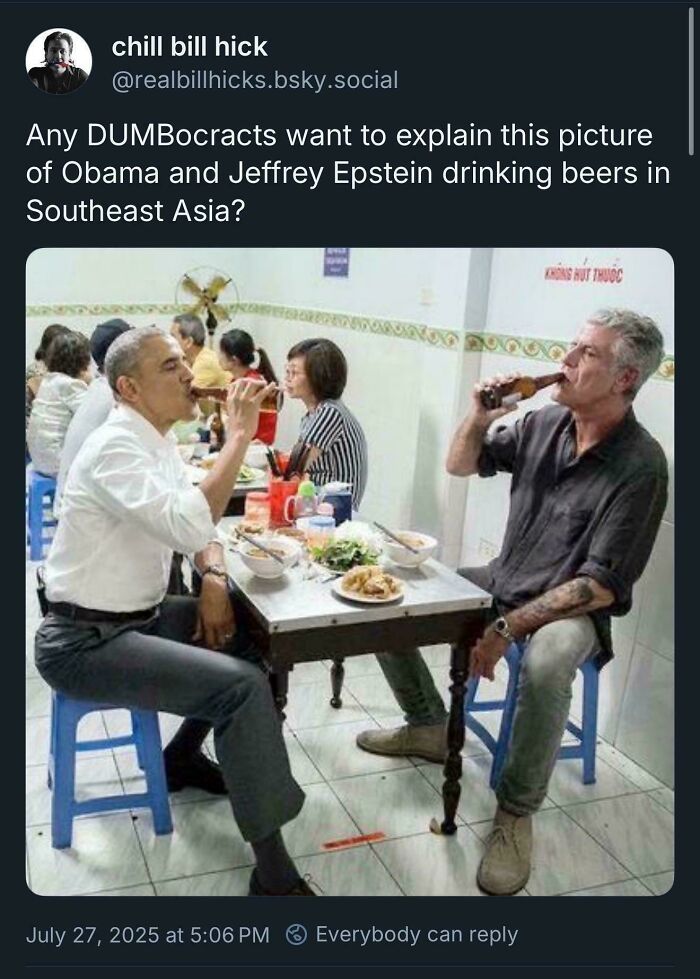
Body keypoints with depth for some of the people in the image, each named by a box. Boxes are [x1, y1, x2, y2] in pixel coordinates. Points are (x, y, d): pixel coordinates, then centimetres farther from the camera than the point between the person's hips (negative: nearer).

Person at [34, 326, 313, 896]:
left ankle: (183, 756, 27)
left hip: (137, 616, 9)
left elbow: (195, 521, 15)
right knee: (242, 685, -22)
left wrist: (214, 579, -4)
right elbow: (191, 527, -37)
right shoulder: (116, 449, -23)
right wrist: (240, 434, -31)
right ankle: (274, 871, -11)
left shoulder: (159, 442, 6)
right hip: (85, 641, -9)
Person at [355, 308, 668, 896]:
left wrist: (509, 627, -27)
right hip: (503, 582, 7)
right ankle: (429, 726, 16)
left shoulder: (640, 465, -20)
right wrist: (480, 416, -11)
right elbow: (459, 466, 10)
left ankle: (516, 812, -13)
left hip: (573, 609, -6)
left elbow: (602, 585, -22)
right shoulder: (545, 424, -3)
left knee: (546, 663, -39)